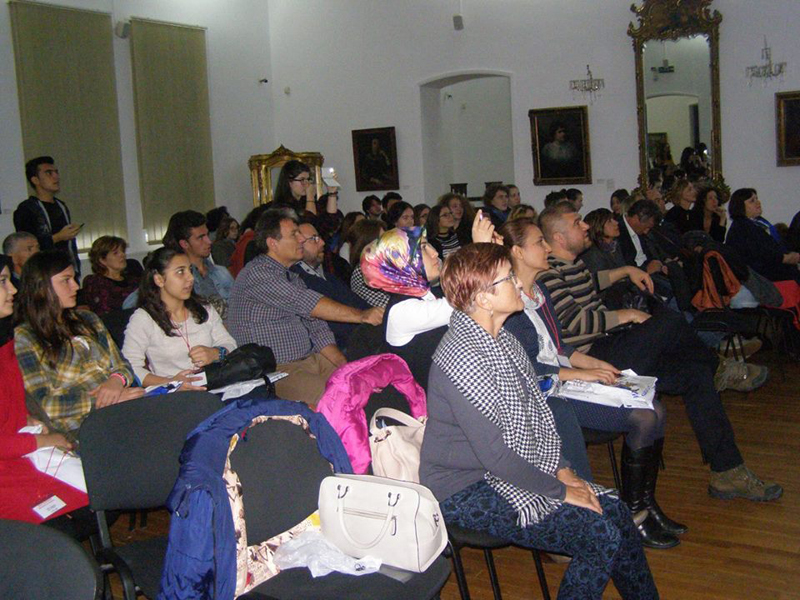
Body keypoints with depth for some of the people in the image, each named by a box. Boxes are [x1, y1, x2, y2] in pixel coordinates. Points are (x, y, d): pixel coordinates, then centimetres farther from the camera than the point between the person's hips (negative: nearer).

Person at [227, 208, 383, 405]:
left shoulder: (292, 277, 18)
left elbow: (317, 326, 15)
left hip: (311, 358, 9)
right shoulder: (257, 273, -11)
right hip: (277, 369, -9)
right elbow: (308, 304, -22)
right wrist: (360, 315, -24)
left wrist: (346, 366, 1)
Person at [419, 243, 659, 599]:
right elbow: (494, 455, -24)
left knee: (616, 512, 1)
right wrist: (559, 490, -15)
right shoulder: (462, 356, -25)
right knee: (602, 537, -15)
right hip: (465, 491, -9)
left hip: (517, 472, 9)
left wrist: (561, 468, 3)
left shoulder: (501, 339, 6)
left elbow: (533, 414, 14)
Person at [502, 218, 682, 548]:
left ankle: (646, 503, 8)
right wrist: (581, 373, -17)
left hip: (564, 380, 9)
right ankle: (632, 513, -2)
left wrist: (592, 362, 4)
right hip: (542, 394, -9)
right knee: (643, 418, -18)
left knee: (655, 409, -4)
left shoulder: (540, 292, 16)